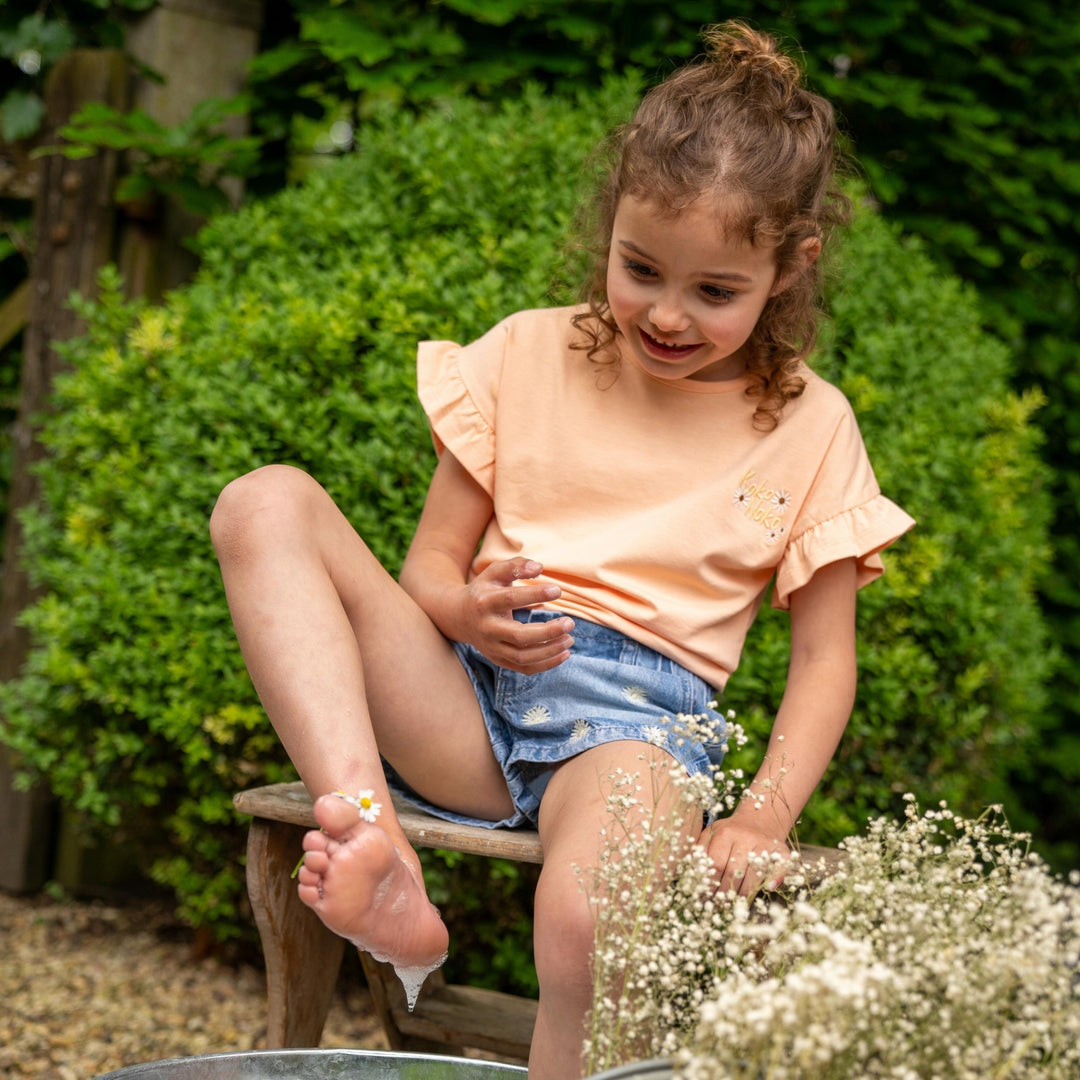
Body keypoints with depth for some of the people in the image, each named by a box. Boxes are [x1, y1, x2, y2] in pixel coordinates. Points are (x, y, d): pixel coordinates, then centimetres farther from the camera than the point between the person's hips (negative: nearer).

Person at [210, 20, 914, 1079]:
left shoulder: (810, 427, 8)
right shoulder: (527, 356, 10)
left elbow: (824, 657, 9)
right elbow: (429, 564, 10)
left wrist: (765, 813, -9)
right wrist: (470, 613, -15)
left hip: (637, 717, -3)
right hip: (467, 698, 3)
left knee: (592, 925, -39)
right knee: (266, 505, -20)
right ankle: (367, 835, -35)